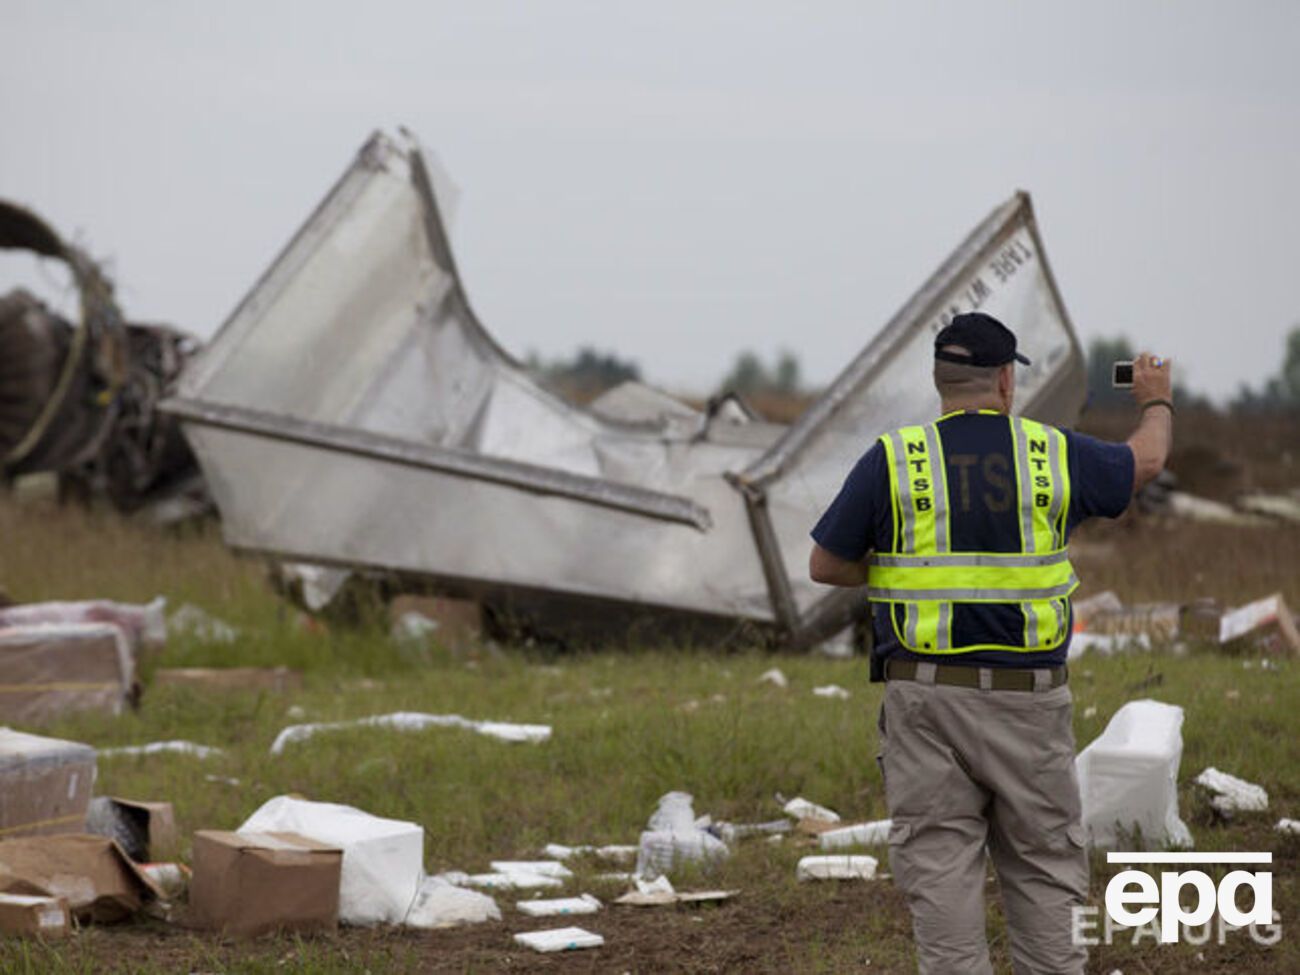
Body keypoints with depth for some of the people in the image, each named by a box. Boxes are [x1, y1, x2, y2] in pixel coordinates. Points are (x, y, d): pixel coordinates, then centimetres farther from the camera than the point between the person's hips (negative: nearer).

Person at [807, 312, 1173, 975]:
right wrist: (1157, 403, 44)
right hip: (1031, 698, 1)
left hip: (928, 697, -1)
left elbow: (825, 566, 3)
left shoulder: (893, 459, -3)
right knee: (1043, 873, 9)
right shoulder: (1055, 454, 2)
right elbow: (1145, 461, 23)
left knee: (940, 872, 1)